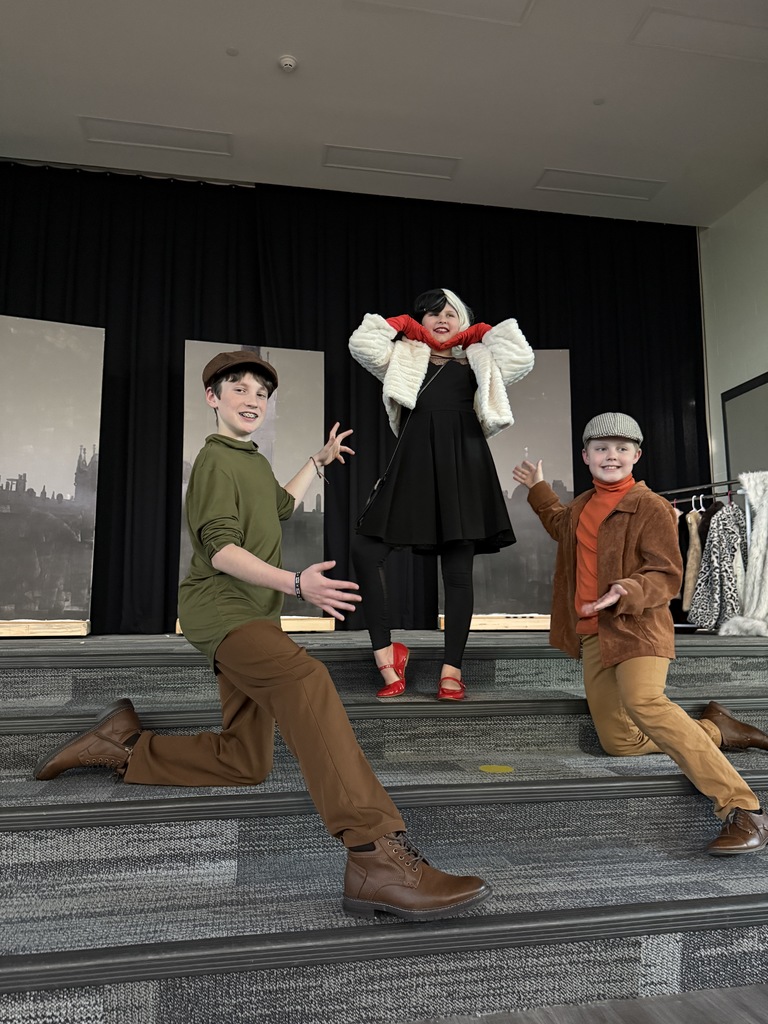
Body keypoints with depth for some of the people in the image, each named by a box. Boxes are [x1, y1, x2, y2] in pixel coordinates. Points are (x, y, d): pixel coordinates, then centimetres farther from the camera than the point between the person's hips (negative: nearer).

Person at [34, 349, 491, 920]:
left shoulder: (254, 461, 23)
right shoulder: (216, 460, -4)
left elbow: (283, 506, 42)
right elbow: (221, 549, -16)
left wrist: (319, 461, 43)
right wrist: (295, 583, -30)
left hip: (254, 615, 10)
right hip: (218, 607, -10)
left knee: (246, 764, 8)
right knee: (307, 680, -38)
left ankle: (124, 746, 18)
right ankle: (376, 858, -49)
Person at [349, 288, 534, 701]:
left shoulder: (475, 362, 20)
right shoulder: (402, 358, 21)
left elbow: (523, 359, 7)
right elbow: (361, 343, 8)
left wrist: (484, 333, 16)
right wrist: (400, 325, 18)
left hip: (462, 466, 0)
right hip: (412, 465, 1)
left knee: (458, 570, -1)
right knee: (364, 550, -13)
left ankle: (452, 670, 5)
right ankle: (385, 655, -5)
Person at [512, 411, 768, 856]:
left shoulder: (651, 507, -6)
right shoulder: (580, 507, 17)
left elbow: (667, 576, -11)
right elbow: (561, 526, 42)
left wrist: (626, 593, -29)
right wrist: (538, 489, 46)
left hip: (637, 627, -7)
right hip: (593, 636, 7)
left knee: (644, 701, -35)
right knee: (620, 743, 4)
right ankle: (716, 729, 25)